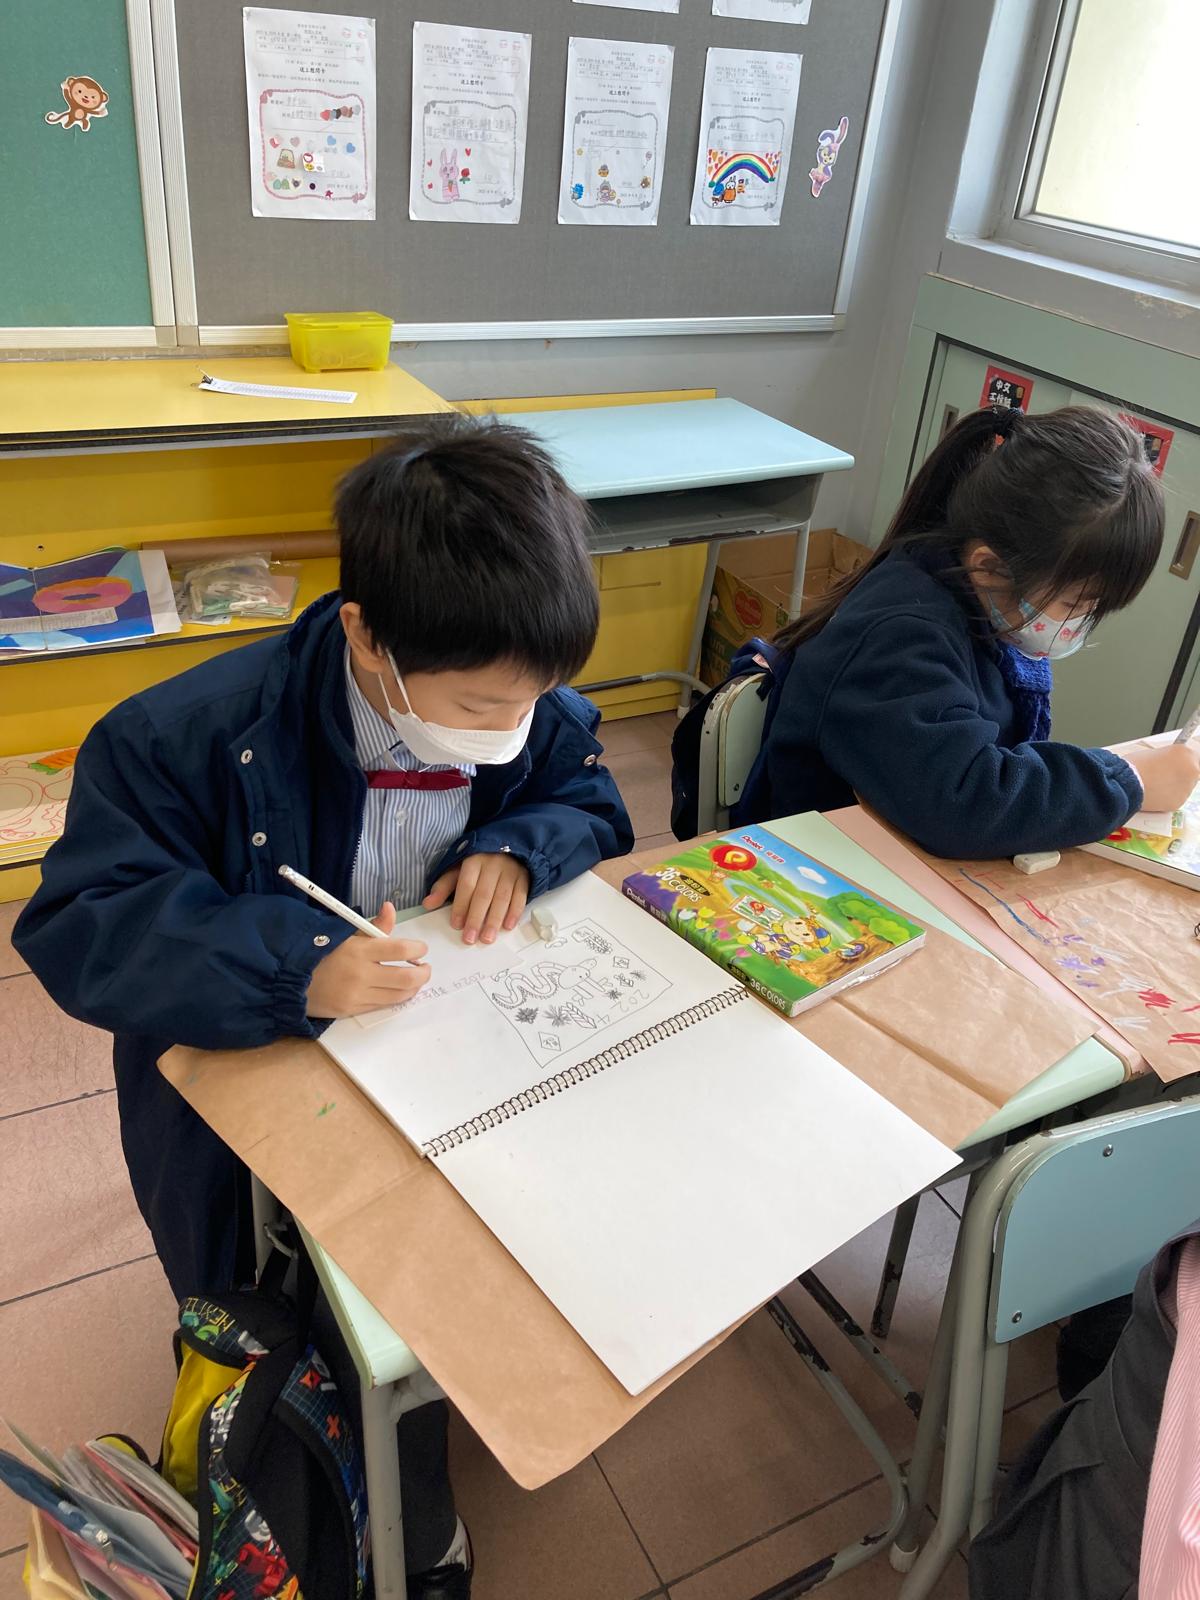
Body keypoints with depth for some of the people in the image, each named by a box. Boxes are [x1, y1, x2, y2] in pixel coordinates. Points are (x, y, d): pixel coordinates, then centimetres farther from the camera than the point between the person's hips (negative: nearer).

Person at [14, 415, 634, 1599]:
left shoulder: (538, 718, -10)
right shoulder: (189, 738, -22)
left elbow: (592, 806, 9)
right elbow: (74, 925, -21)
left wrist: (524, 845, -16)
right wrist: (290, 967, -36)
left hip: (462, 1048, 4)